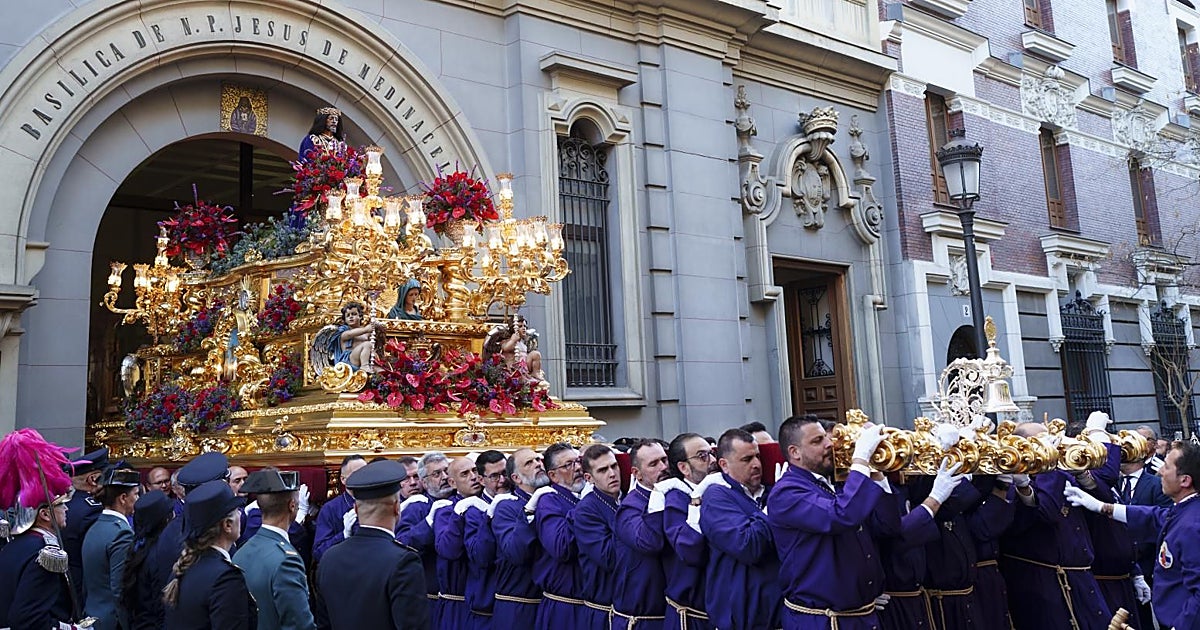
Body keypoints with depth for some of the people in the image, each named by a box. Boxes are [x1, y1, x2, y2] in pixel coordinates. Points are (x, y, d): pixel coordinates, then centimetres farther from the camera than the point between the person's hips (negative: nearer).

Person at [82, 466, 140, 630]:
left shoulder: (94, 528, 7)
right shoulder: (122, 532, -19)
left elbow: (87, 585, 13)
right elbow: (121, 592, -22)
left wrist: (88, 615, 19)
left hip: (91, 616, 9)